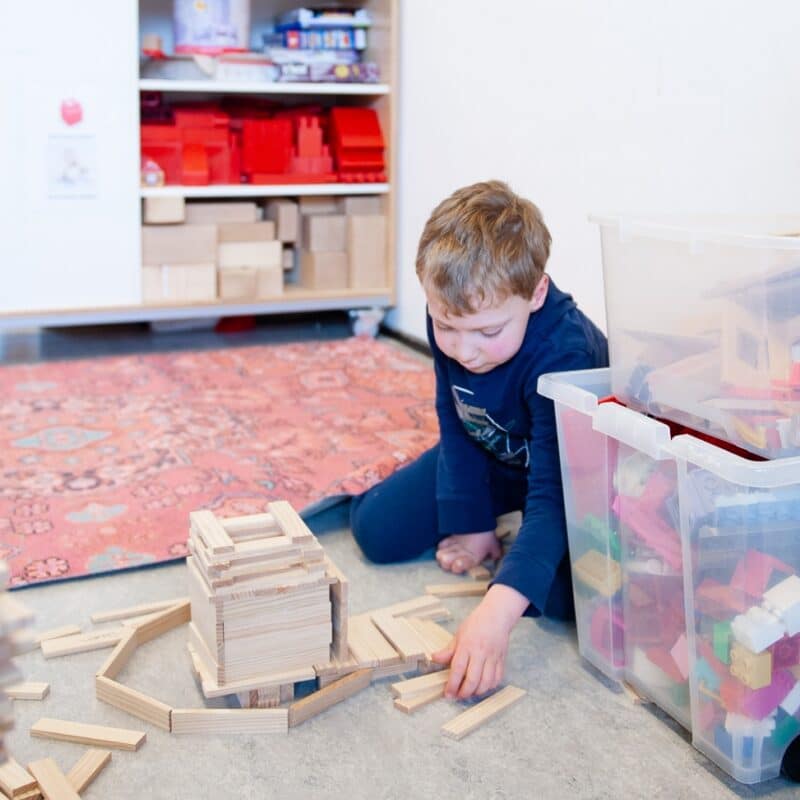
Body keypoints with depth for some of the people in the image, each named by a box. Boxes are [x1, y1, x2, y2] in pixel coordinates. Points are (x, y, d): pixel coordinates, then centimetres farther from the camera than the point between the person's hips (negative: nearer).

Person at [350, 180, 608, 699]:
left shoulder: (562, 356, -41)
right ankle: (503, 517, 22)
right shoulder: (450, 320, -23)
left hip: (573, 467, -5)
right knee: (376, 530, 0)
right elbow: (455, 425, -7)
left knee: (570, 587, -31)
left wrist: (496, 613, -58)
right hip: (493, 451, 6)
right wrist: (468, 520, -9)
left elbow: (555, 493, -46)